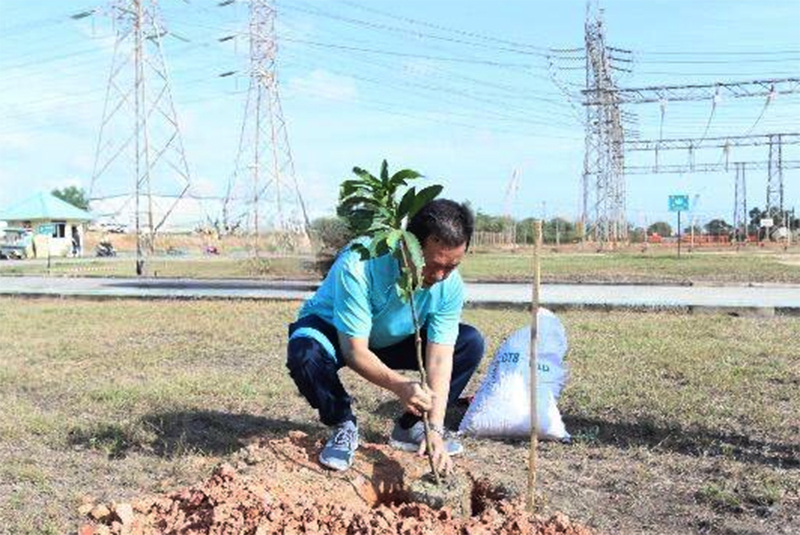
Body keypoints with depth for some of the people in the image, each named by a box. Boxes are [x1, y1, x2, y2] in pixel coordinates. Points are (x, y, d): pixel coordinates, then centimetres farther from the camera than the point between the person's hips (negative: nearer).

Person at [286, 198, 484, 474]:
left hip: (393, 340, 4)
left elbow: (439, 358, -24)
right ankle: (343, 427, -8)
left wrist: (436, 430, -33)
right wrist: (400, 386, -52)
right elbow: (355, 351, -34)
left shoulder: (450, 284, -23)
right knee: (304, 353, -39)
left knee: (470, 342, -14)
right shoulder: (359, 264, -38)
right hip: (333, 332, -4)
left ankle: (410, 428, 2)